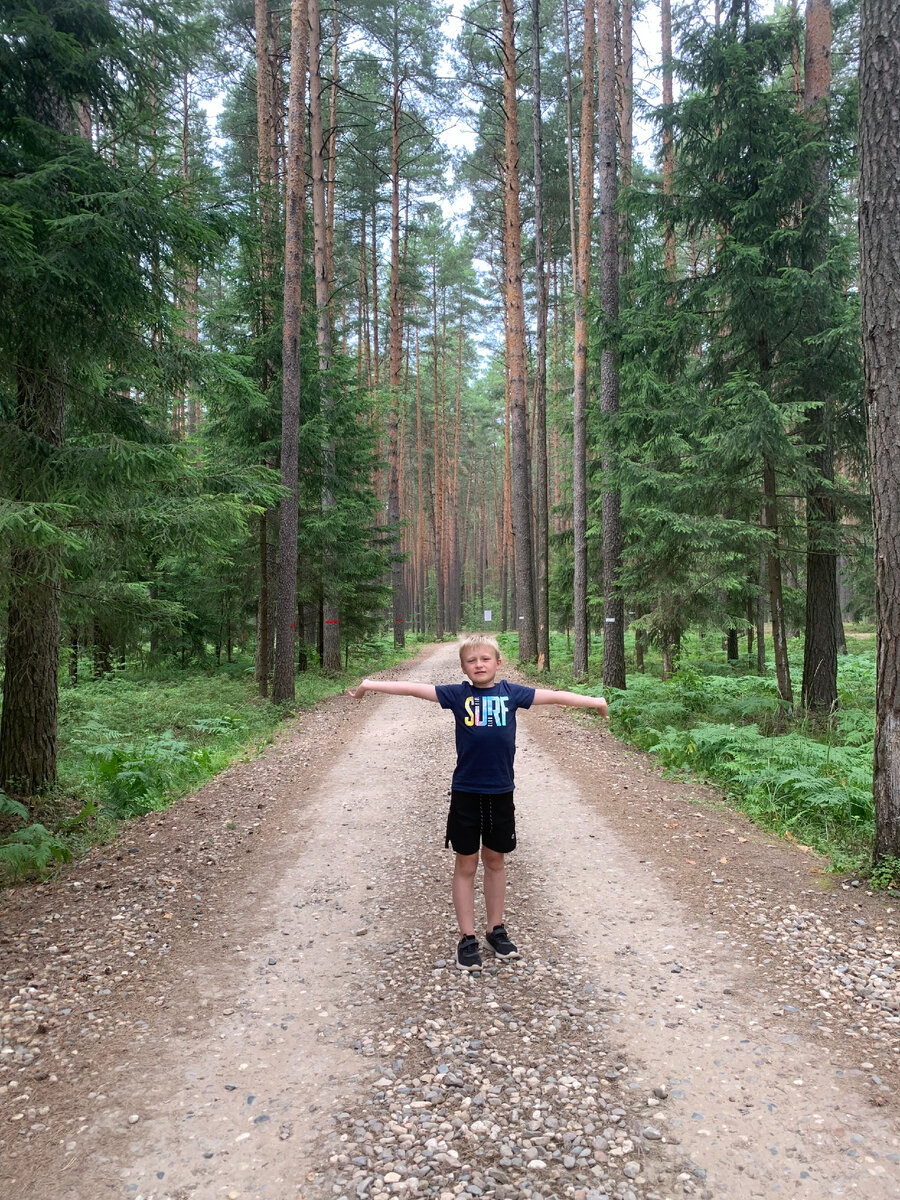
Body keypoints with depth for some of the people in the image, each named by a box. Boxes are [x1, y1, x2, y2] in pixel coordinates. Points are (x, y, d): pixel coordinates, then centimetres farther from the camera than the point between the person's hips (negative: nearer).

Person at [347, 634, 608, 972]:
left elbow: (554, 696, 5)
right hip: (465, 792, -1)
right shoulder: (458, 694, -3)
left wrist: (594, 701, 9)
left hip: (500, 791, 1)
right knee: (466, 863, 8)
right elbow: (413, 688, -6)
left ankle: (496, 928, 30)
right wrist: (369, 685, -8)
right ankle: (467, 937, 19)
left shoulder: (511, 693, 0)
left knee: (495, 860, 15)